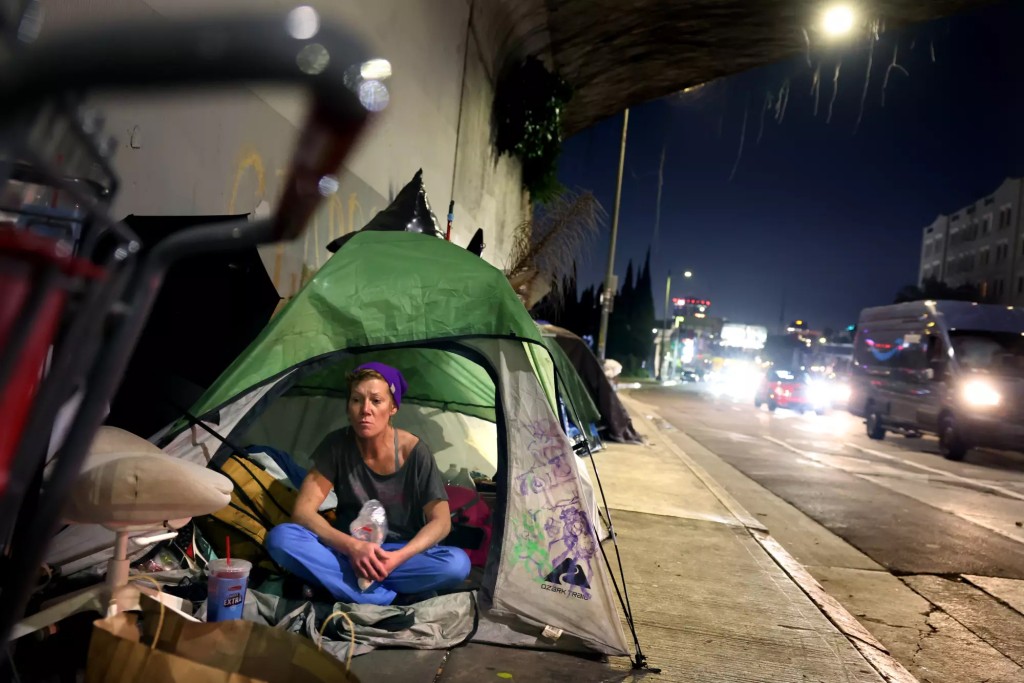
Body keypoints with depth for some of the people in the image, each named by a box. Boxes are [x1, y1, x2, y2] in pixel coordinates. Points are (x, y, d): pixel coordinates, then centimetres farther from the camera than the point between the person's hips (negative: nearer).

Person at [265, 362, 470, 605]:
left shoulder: (414, 451, -15)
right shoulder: (336, 445, -11)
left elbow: (441, 521, -13)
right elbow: (303, 511, -14)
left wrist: (399, 557, -29)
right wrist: (351, 546, -30)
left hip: (402, 553, -2)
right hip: (348, 551, 2)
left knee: (458, 564, -31)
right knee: (280, 537, -28)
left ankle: (350, 584, -21)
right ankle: (396, 599, -28)